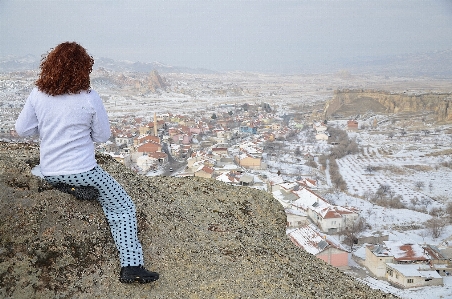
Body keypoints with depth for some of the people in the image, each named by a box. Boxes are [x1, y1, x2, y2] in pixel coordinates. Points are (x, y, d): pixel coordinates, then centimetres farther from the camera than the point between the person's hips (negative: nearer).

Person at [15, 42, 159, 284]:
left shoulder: (38, 96, -4)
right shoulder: (90, 99, -13)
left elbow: (22, 130, 5)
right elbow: (103, 136, -3)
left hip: (49, 174, 5)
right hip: (81, 172, -4)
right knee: (124, 209, 7)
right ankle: (131, 266, -3)